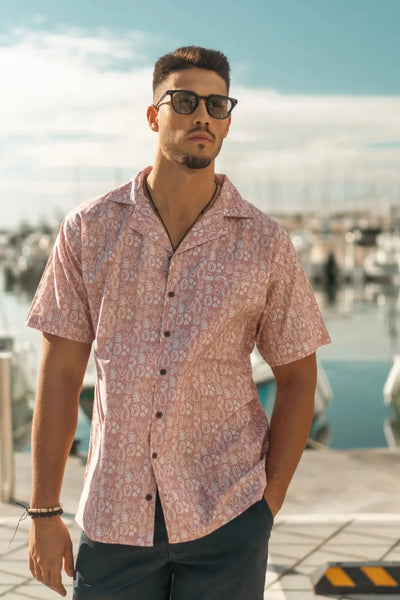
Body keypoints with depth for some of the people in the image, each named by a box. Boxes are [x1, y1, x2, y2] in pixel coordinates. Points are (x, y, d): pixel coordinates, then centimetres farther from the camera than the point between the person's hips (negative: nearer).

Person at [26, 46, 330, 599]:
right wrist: (45, 511, 0)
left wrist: (268, 506, 0)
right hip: (114, 518, 1)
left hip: (226, 519, 0)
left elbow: (297, 378, 5)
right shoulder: (89, 231, 0)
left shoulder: (265, 244, -2)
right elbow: (60, 373, 1)